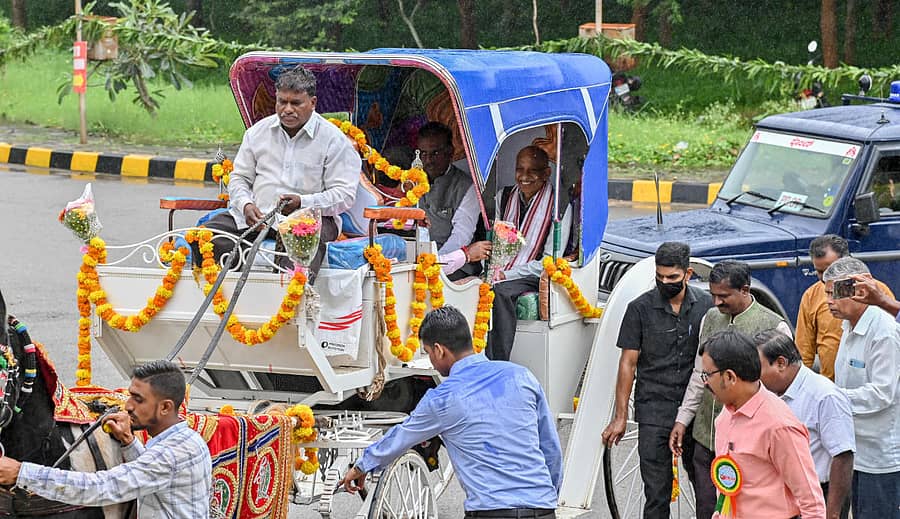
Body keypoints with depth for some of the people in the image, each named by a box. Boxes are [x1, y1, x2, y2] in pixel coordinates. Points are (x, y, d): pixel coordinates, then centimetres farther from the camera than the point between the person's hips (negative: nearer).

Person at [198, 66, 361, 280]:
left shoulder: (334, 140, 2)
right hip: (257, 214, 5)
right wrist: (246, 205, -3)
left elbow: (344, 194, -4)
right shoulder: (258, 132, 17)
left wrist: (302, 202, -19)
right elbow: (239, 178, 20)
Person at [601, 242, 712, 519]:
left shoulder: (706, 305, 3)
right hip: (654, 412, -2)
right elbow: (628, 363, 0)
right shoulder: (640, 309, -3)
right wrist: (620, 417, -2)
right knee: (657, 494, -3)